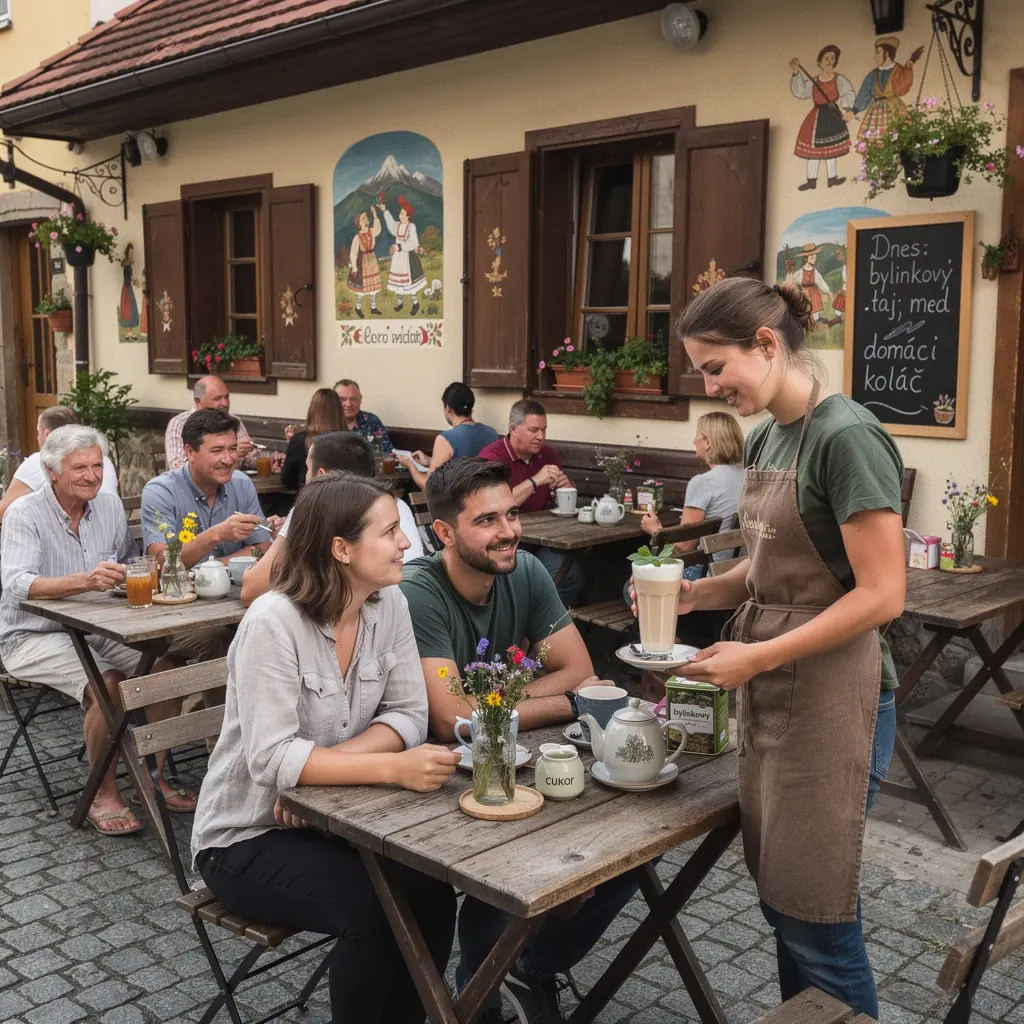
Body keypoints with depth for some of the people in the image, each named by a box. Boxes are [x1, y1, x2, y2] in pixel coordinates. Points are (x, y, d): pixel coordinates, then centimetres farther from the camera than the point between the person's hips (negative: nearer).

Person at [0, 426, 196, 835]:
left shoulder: (110, 505, 3)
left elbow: (130, 566, 14)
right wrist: (84, 581, -45)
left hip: (98, 629, 6)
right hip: (34, 636, -6)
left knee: (170, 667, -14)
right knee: (107, 685, -30)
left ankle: (153, 777, 0)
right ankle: (104, 794, -12)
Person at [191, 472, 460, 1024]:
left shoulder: (389, 604, -6)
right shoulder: (273, 622, -25)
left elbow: (408, 715, -8)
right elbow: (272, 759, -29)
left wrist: (320, 765, -22)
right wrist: (393, 768, -36)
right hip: (248, 836, -5)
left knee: (432, 895, -16)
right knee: (373, 911, -24)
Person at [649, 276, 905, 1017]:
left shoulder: (847, 437, -17)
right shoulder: (765, 438, 9)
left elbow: (881, 595, -20)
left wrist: (755, 656, -21)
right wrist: (698, 593, -1)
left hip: (832, 700, -8)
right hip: (770, 696, 8)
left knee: (818, 918, 5)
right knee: (780, 901, 18)